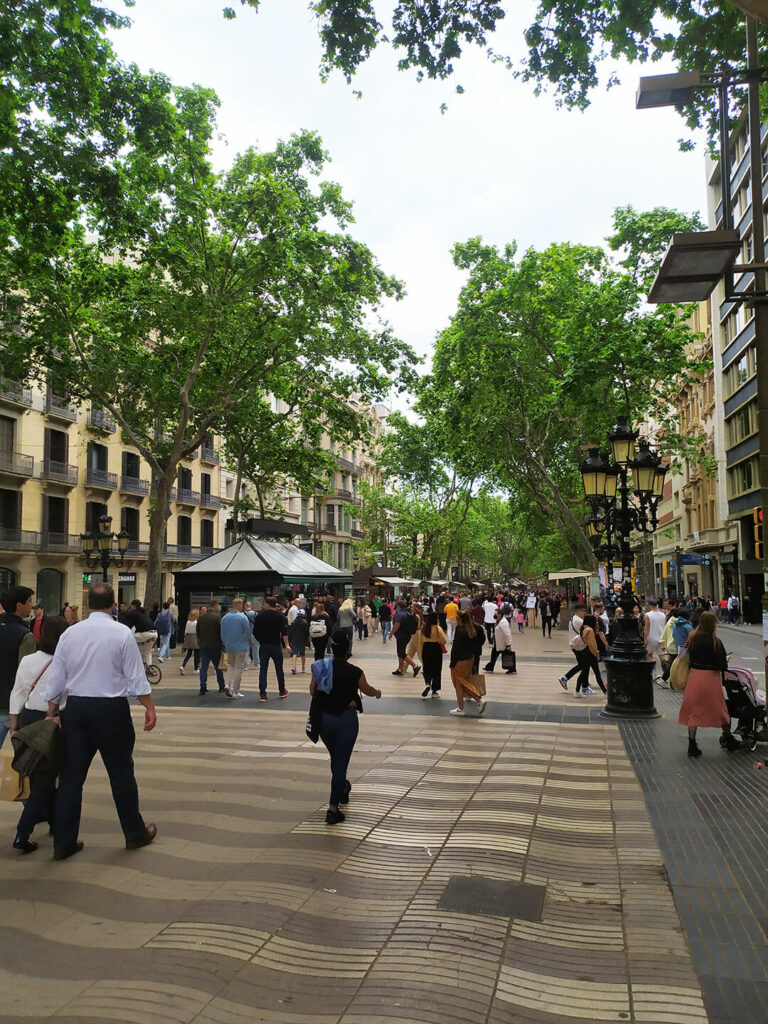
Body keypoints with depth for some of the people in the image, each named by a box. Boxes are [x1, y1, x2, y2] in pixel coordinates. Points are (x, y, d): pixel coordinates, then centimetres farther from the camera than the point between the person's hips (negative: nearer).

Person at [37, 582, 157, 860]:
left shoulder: (70, 633, 2)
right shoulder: (122, 633, -9)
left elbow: (55, 678, 6)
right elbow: (136, 677, -8)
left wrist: (53, 713, 17)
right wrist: (149, 708, 2)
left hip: (75, 709, 4)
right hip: (111, 710, -3)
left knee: (72, 774, 11)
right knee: (121, 773, 9)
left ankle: (63, 842, 17)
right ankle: (135, 833, 21)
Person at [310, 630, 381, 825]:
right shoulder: (355, 673, -13)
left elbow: (312, 691, 5)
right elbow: (367, 690, 7)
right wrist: (377, 692, 29)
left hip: (324, 718, 4)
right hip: (346, 719, -4)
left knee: (335, 759, 26)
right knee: (341, 763, 3)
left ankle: (342, 788, 47)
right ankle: (333, 809, 2)